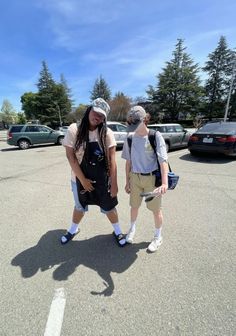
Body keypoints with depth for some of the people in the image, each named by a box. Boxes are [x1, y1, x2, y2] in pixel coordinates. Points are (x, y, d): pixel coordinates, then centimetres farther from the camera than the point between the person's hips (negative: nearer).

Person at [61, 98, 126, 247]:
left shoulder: (107, 133, -11)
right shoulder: (74, 130, -12)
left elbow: (112, 160, -13)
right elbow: (71, 157, -12)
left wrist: (114, 184, -15)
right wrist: (83, 180, -13)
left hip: (103, 179, 0)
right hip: (80, 178, 1)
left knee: (109, 207, 15)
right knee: (80, 206, 23)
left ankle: (118, 231, 41)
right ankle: (73, 229, 52)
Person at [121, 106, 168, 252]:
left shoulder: (156, 136, -11)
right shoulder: (130, 137, 0)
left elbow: (163, 160, -19)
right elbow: (128, 161, 6)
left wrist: (164, 182, -31)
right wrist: (127, 181, 6)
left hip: (152, 178, -3)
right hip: (135, 177, 4)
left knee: (156, 209, 10)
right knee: (134, 206, 18)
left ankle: (158, 237, 35)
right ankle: (132, 228, 46)